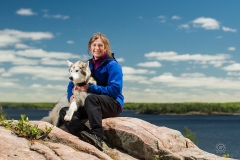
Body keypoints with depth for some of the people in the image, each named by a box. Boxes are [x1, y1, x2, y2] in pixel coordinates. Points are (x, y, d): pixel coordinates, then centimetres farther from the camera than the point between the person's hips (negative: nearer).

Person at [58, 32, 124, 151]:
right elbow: (72, 83, 13)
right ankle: (86, 134, -40)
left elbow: (115, 90, -17)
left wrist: (90, 88, -20)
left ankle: (97, 137, -45)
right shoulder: (88, 65, 11)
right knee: (64, 112, -15)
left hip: (113, 105, -6)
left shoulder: (112, 65, -6)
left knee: (91, 98, -37)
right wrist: (71, 95, -10)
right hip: (93, 106, 6)